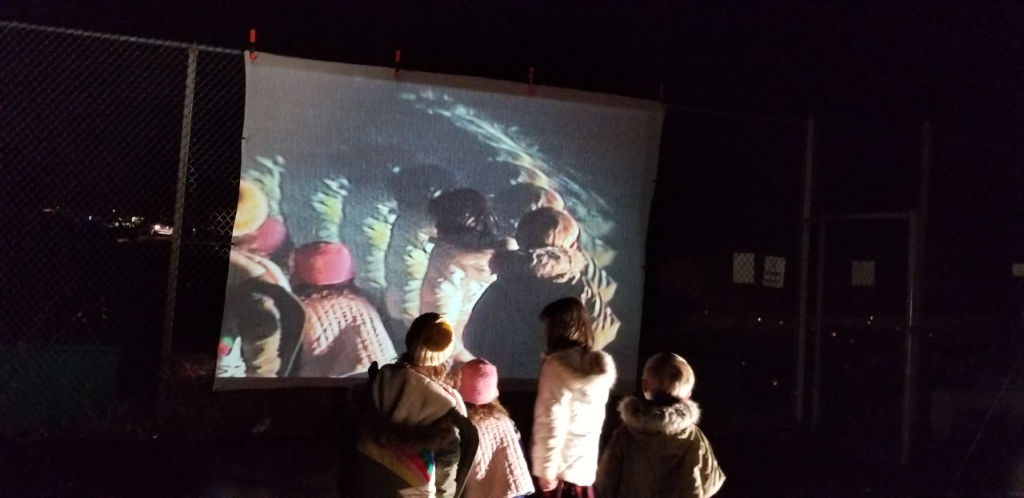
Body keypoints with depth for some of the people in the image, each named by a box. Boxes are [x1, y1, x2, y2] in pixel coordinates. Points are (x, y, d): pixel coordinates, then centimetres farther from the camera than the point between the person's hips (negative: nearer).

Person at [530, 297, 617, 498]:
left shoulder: (557, 366, -15)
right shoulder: (602, 366, 6)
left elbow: (551, 423, -18)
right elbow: (595, 419, 10)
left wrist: (546, 469, -13)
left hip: (560, 465, -6)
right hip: (586, 464, 6)